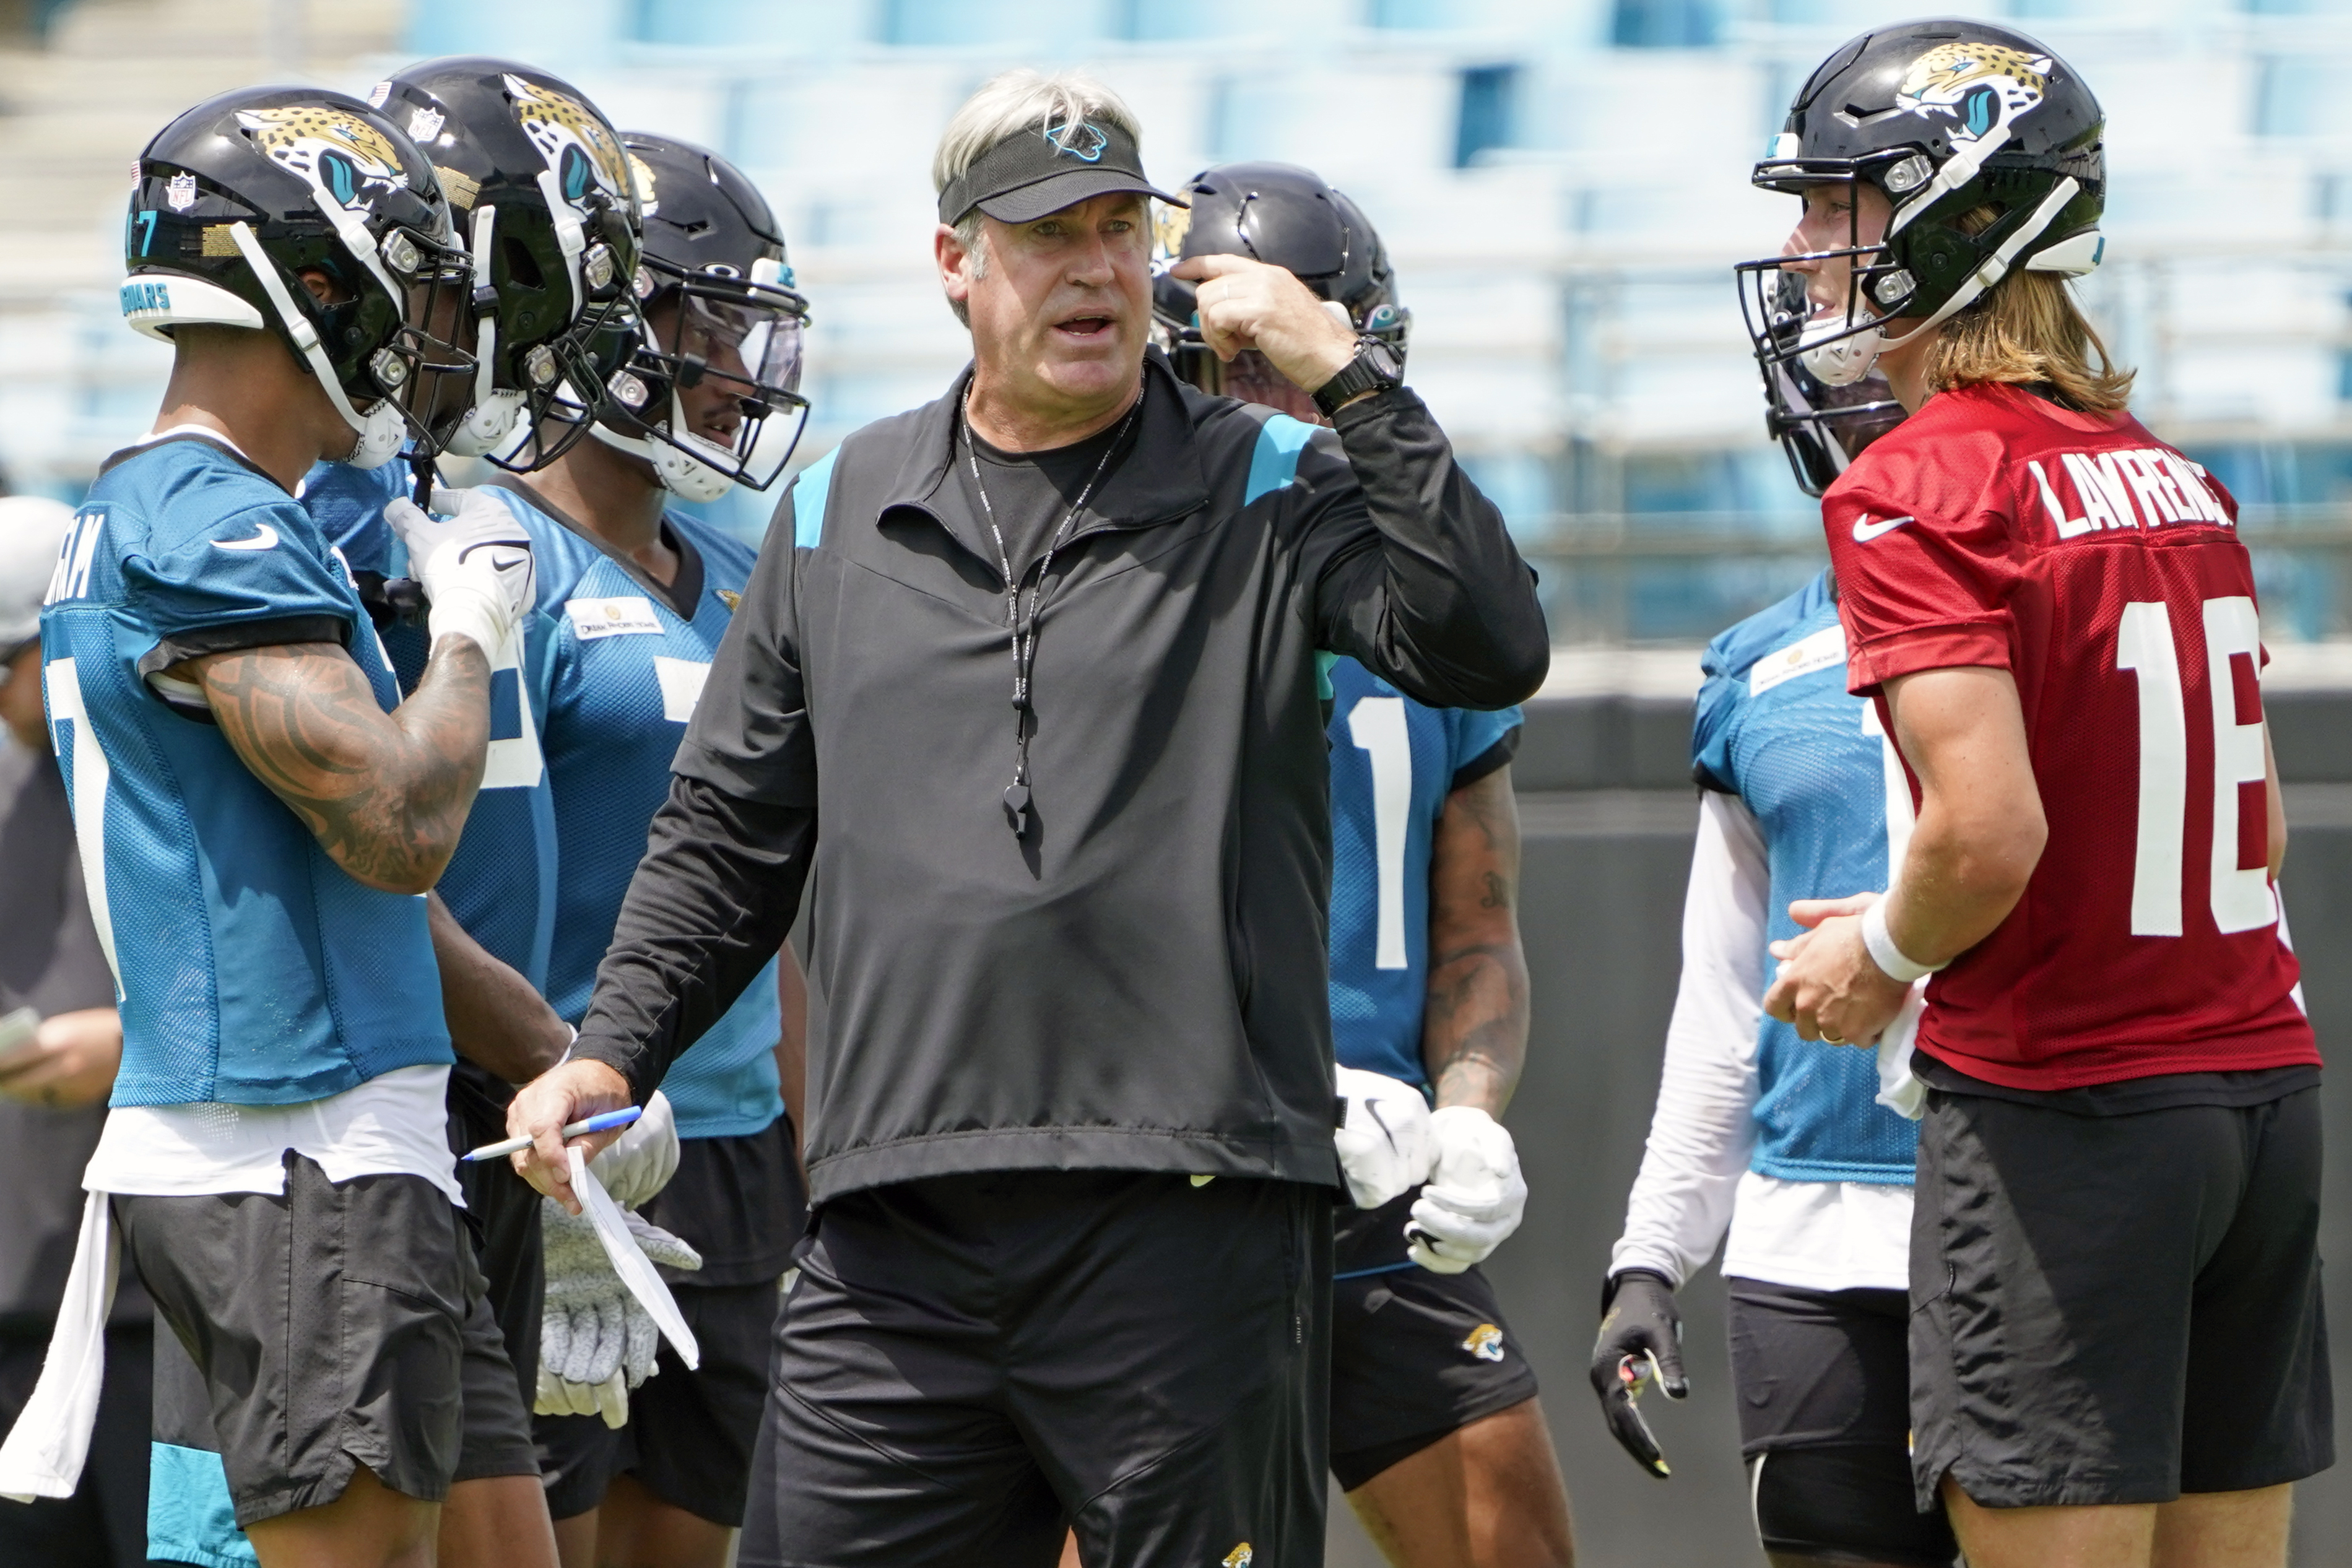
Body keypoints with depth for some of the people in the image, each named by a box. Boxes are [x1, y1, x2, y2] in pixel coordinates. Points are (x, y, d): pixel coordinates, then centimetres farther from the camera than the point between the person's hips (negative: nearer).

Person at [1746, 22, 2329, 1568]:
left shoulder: (1916, 489, -11)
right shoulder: (2180, 478, 12)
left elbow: (1991, 830, -21)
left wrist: (1888, 958, -1)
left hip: (2062, 1107, -7)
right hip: (2264, 1090, 7)